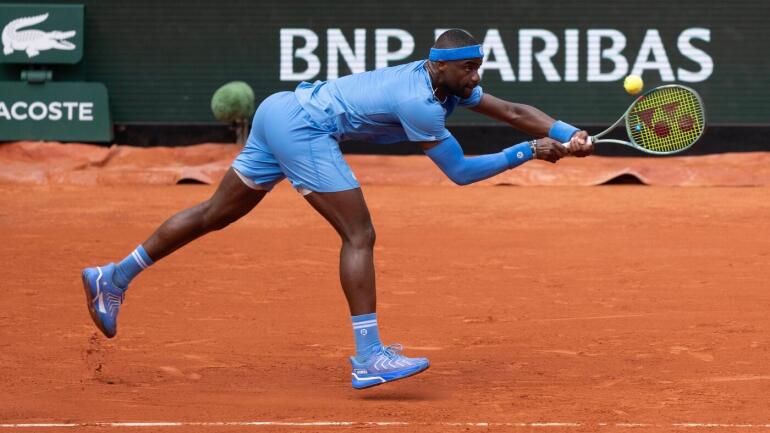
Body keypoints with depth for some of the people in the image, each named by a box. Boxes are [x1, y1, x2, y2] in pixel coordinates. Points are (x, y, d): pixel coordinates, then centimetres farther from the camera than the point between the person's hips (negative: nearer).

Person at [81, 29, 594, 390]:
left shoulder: (448, 83, 6)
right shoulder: (420, 105, -20)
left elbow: (512, 111, 7)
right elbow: (460, 171, -13)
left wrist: (570, 135, -2)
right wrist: (528, 152, -9)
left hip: (280, 112, 10)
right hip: (303, 128, -10)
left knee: (215, 213, 17)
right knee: (360, 235, -11)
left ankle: (113, 278, 25)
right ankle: (368, 356, -15)